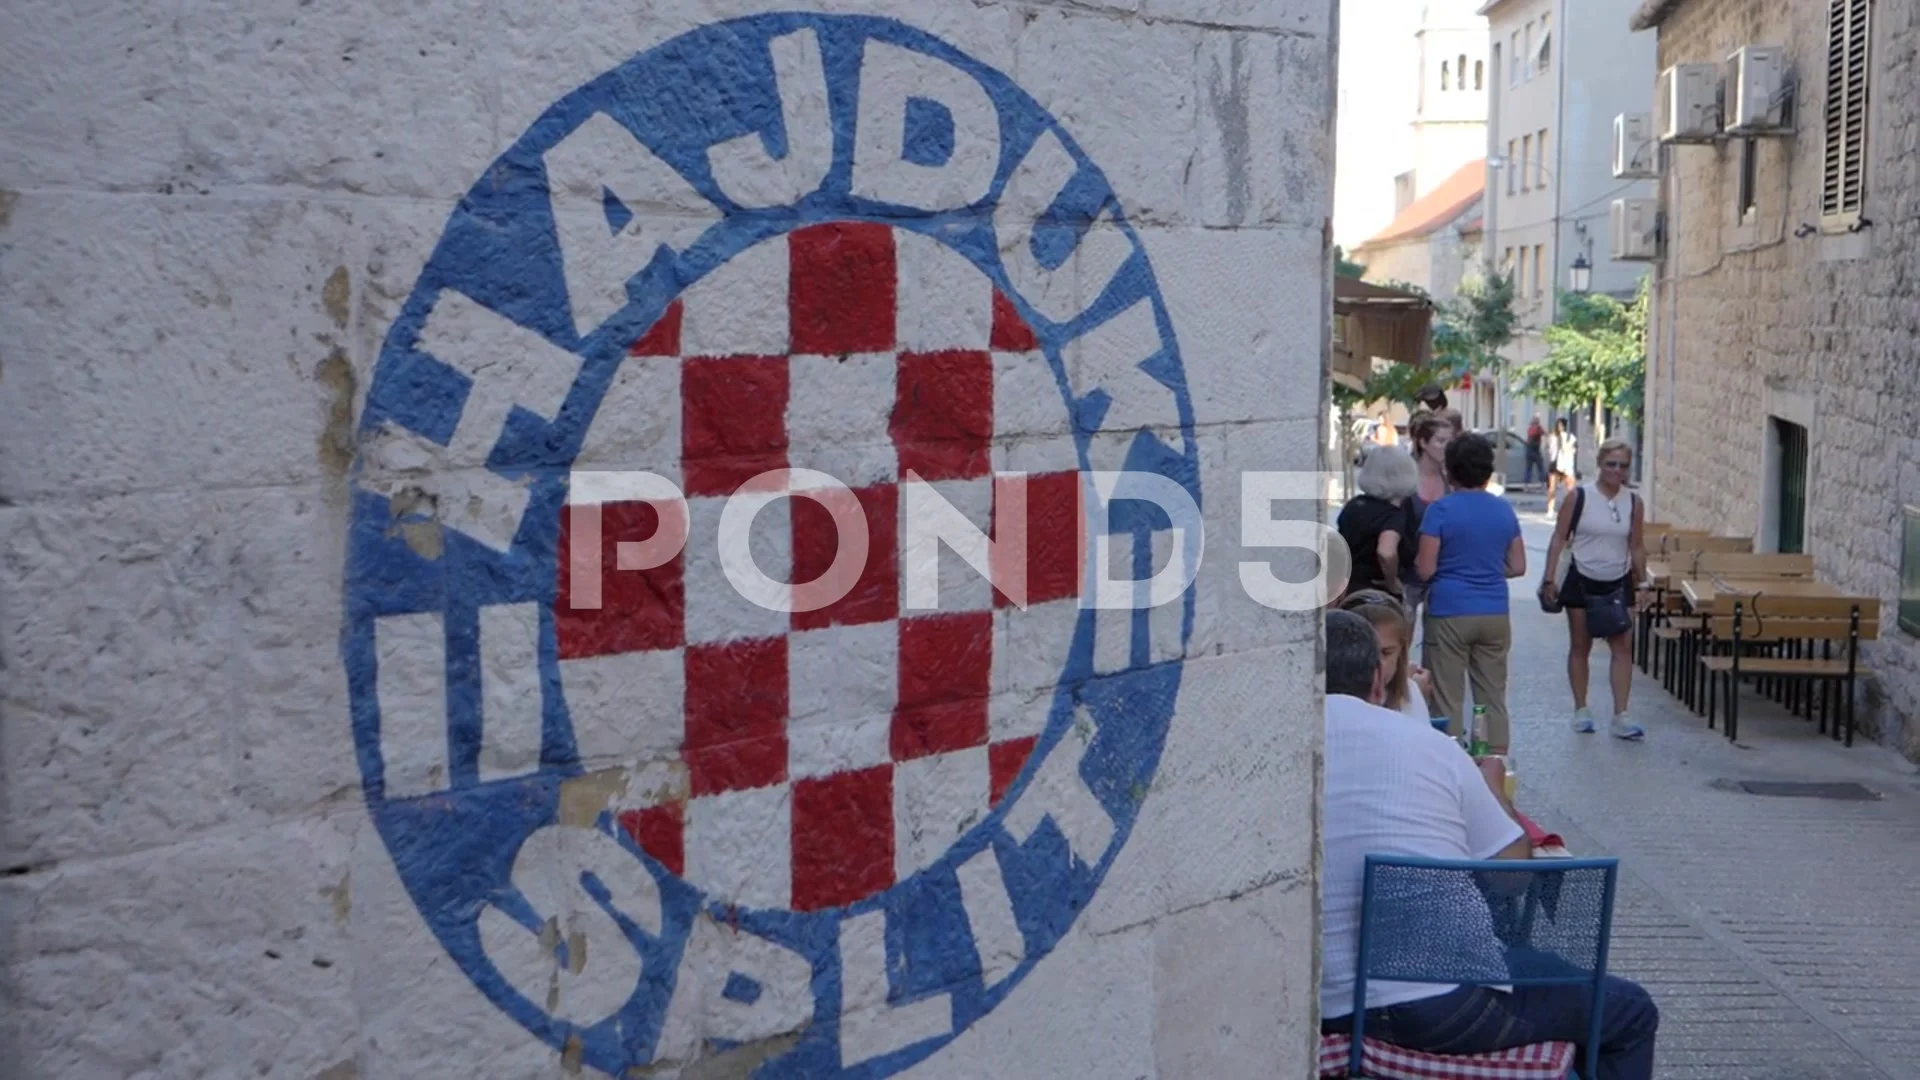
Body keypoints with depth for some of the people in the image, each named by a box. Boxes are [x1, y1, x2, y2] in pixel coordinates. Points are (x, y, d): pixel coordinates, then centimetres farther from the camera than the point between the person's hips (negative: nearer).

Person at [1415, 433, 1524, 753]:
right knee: (1493, 698, 10)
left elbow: (1425, 570, -11)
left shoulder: (1440, 510, -8)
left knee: (1448, 702, 2)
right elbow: (1517, 567, 10)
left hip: (1450, 613, -4)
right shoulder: (1504, 511, 6)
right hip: (1495, 614, 4)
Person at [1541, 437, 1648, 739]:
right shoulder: (1578, 497, -7)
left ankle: (1619, 717, -3)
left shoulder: (1633, 503, 1)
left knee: (1623, 647, -5)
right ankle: (1581, 711, 19)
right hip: (1581, 580, -2)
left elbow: (1636, 546, 9)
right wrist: (1550, 578, -11)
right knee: (1580, 646, 7)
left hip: (1618, 583, 2)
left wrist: (1642, 582, 6)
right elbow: (1559, 539, -6)